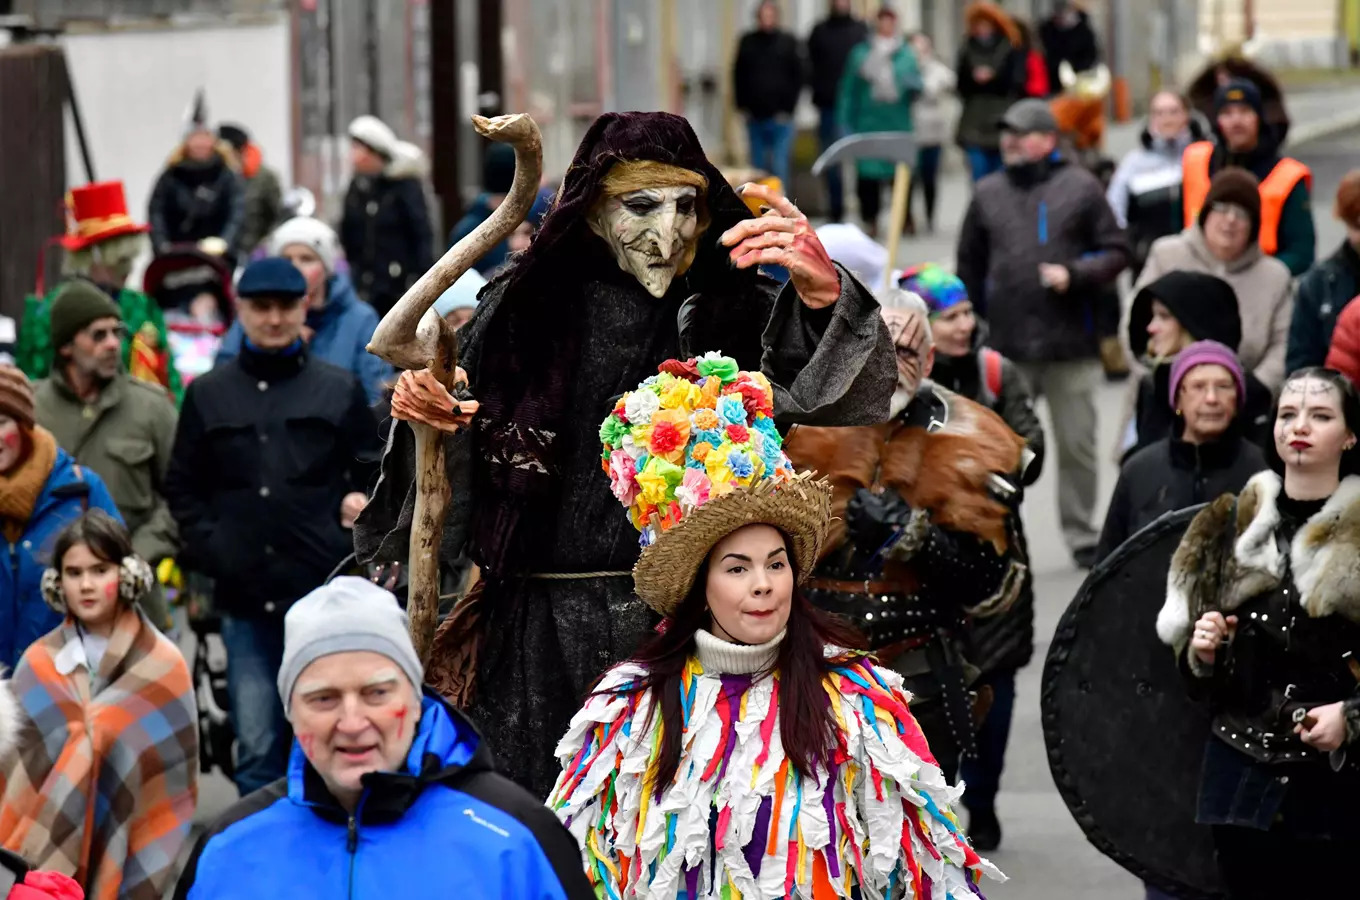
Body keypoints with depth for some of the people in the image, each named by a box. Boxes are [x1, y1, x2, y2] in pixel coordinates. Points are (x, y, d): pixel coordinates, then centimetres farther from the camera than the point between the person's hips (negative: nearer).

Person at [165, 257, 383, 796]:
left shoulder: (340, 390, 8)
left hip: (323, 592, -1)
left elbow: (374, 475, 12)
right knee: (256, 748, 2)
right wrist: (207, 546, 0)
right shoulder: (209, 396, 11)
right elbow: (182, 488, 14)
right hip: (244, 597, 1)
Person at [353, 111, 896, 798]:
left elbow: (847, 395, -16)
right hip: (537, 637, 1)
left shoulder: (731, 316, 1)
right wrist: (432, 419, -9)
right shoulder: (524, 310, 5)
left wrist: (822, 293, -33)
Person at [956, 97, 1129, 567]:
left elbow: (1115, 252, 3)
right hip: (1005, 345, 2)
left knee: (1077, 443, 4)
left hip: (1071, 343, -2)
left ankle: (1082, 535, 14)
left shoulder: (1080, 188, 2)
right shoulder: (988, 193, 11)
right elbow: (970, 265, 16)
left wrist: (1074, 275, -12)